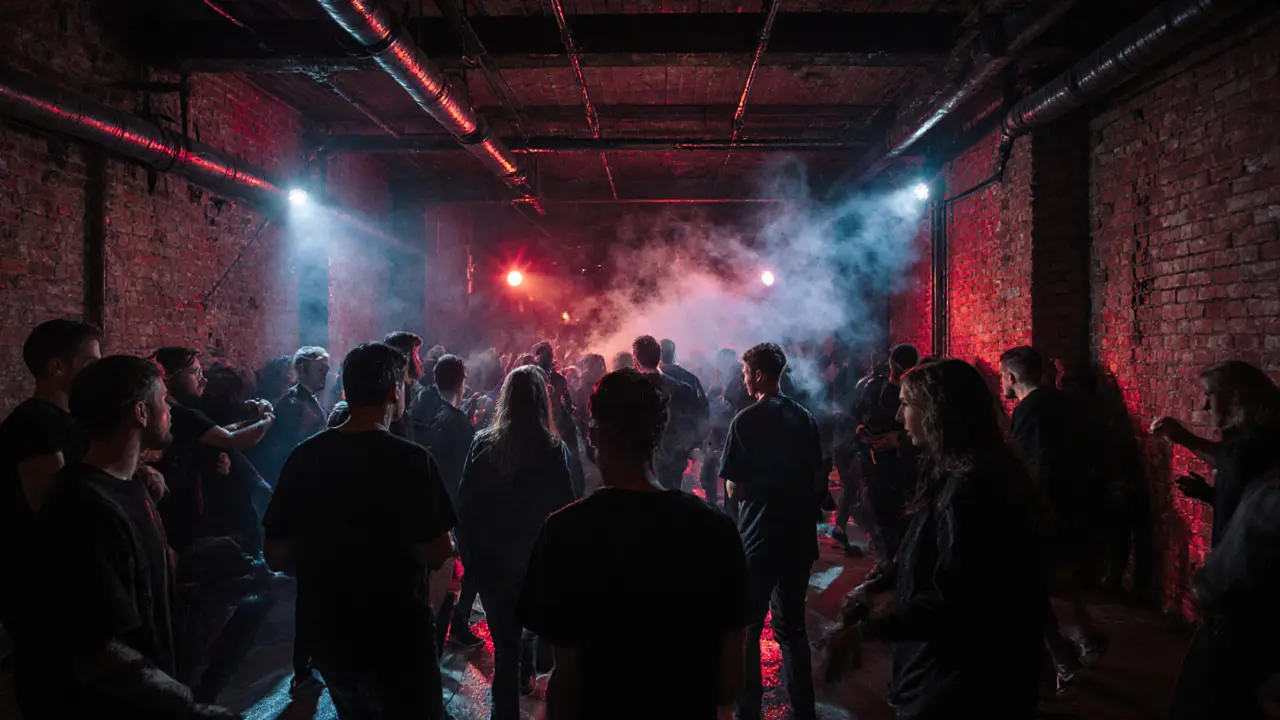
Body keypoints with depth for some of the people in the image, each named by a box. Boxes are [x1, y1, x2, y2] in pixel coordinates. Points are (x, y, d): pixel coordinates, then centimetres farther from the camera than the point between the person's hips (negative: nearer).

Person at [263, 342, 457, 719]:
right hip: (396, 638, -5)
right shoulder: (410, 459, -19)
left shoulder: (303, 456, -5)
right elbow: (436, 555, -20)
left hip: (327, 635, 5)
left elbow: (277, 557, 1)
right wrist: (445, 541, 2)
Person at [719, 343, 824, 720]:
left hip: (759, 536, -5)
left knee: (746, 630, 6)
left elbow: (734, 490, -12)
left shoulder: (746, 420, -12)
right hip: (799, 534, 5)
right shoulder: (805, 418, 2)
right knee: (792, 626, 17)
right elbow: (818, 481, 7)